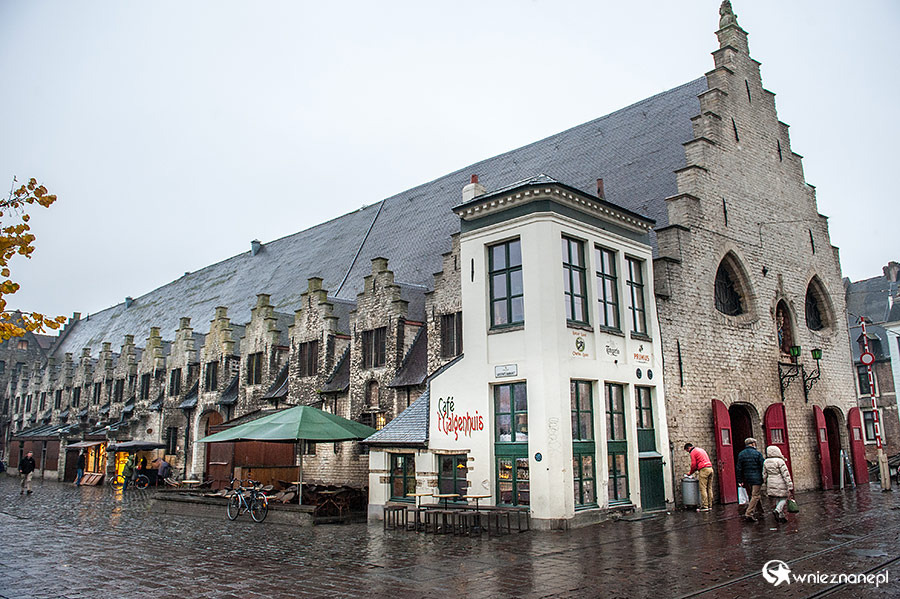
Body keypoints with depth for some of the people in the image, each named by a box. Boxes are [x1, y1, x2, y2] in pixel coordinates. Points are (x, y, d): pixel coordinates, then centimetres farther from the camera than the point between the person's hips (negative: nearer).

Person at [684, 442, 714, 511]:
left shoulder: (693, 452, -2)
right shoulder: (701, 450, 24)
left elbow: (693, 465, -5)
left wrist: (690, 473, 10)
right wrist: (697, 470, 26)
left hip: (704, 470, -9)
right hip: (710, 468, 9)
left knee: (703, 489, -7)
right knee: (709, 488, 9)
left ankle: (705, 506, -10)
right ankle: (710, 505, 11)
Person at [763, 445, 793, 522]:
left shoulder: (766, 462, 3)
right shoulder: (780, 461, -13)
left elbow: (764, 475, 10)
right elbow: (786, 474, -15)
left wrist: (766, 485, 21)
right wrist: (790, 487, -14)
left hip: (771, 484, 5)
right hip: (781, 484, -5)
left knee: (777, 499, 15)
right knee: (783, 498, 8)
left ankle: (781, 516, 15)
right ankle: (777, 510, -15)